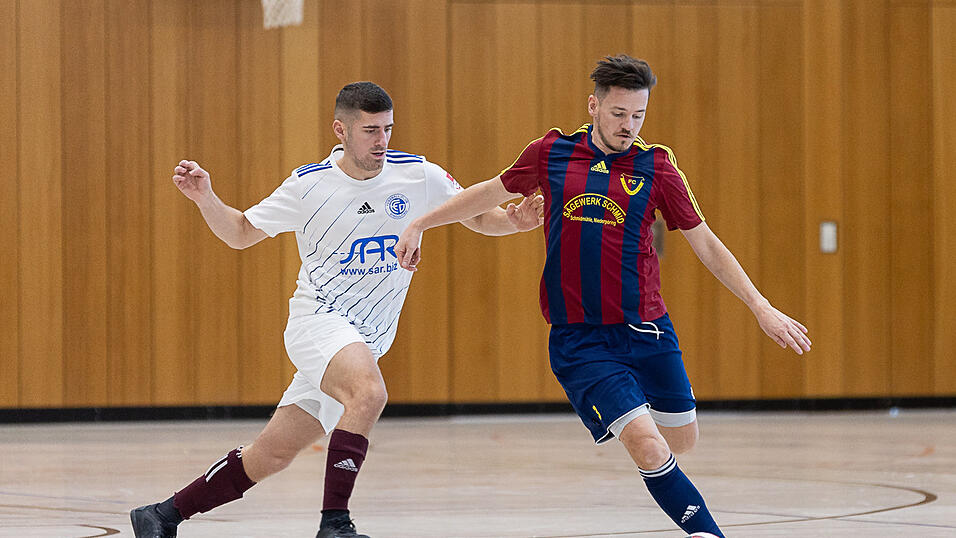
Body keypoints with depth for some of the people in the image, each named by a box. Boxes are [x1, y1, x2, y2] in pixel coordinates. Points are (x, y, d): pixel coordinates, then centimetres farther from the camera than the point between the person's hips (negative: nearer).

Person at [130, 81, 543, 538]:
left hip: (365, 341, 4)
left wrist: (513, 221, -15)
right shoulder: (309, 185, -5)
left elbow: (478, 217, 7)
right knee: (369, 393, -36)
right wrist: (204, 197, -11)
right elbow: (241, 234, 6)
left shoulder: (418, 176, -1)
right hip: (318, 318, -4)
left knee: (270, 456, 5)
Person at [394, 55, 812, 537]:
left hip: (645, 331, 2)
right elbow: (492, 192, 18)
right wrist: (420, 224, 21)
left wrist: (761, 307, -1)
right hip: (578, 338, -2)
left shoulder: (656, 167, 0)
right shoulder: (551, 153, 0)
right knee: (648, 448, -18)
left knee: (681, 442, 10)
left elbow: (706, 246, 5)